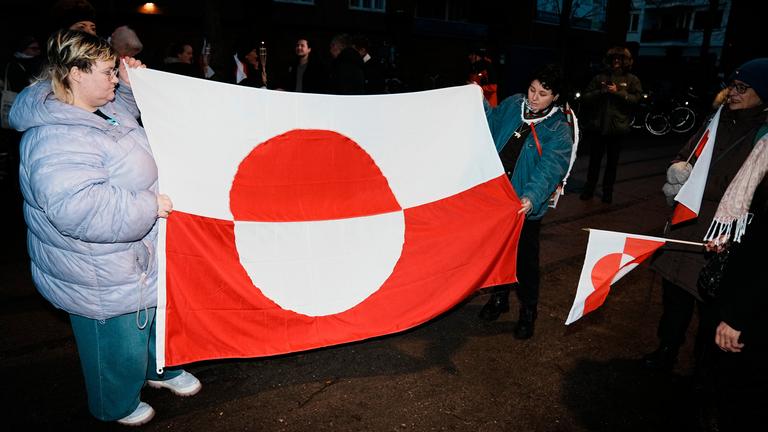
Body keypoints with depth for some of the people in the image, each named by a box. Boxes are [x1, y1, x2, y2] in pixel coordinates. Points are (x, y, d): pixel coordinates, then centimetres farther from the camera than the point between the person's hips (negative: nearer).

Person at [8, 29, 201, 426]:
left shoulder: (99, 109, 1)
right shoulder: (56, 139, -30)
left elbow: (122, 116, 26)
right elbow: (78, 208, -40)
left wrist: (129, 84, 9)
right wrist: (149, 207, -32)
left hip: (137, 256, 10)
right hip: (101, 278, -10)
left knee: (157, 314, 29)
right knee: (119, 341, 13)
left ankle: (160, 370, 55)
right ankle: (117, 406, 42)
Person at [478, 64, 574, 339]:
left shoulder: (559, 131, -12)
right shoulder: (512, 105, 1)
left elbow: (549, 170, -26)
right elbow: (491, 122, 22)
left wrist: (531, 197, -42)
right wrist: (480, 101, 7)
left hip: (526, 206, -4)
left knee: (525, 259, 7)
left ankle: (528, 311, 29)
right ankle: (499, 297, 42)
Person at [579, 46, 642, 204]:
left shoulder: (632, 80, 6)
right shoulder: (600, 77, 10)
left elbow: (636, 98, -7)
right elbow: (586, 98, 5)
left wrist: (618, 92, -16)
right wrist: (600, 91, -11)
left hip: (617, 127, -1)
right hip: (597, 125, 1)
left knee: (612, 162, 7)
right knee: (594, 160, 6)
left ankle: (608, 192, 17)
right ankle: (589, 189, 16)